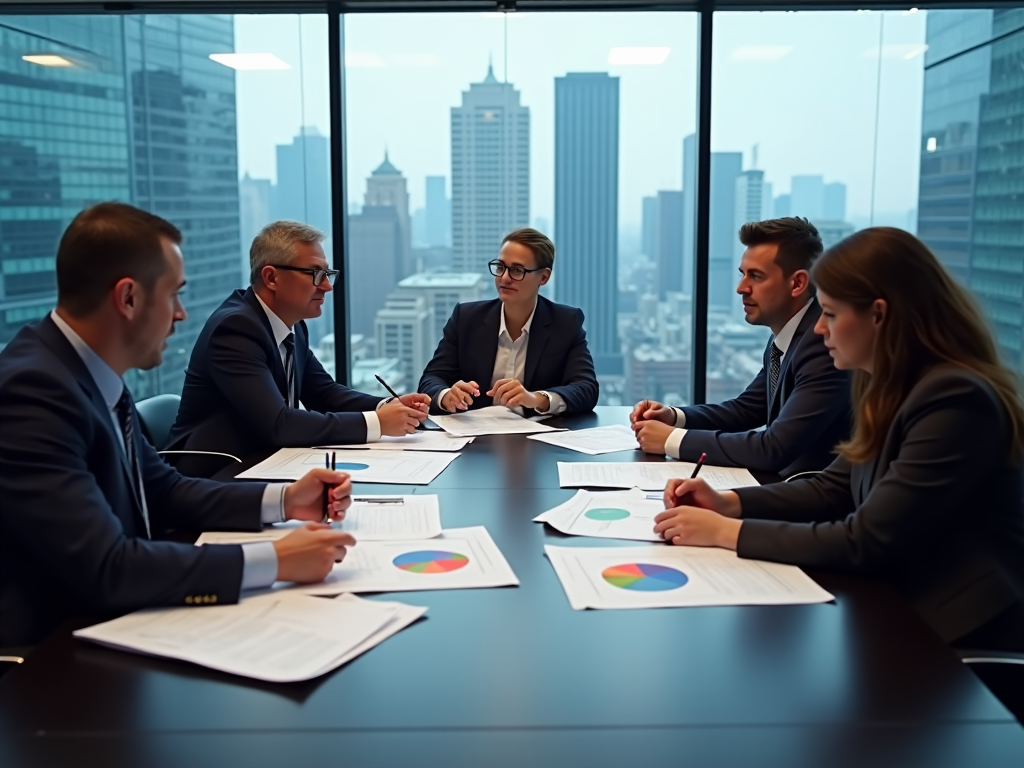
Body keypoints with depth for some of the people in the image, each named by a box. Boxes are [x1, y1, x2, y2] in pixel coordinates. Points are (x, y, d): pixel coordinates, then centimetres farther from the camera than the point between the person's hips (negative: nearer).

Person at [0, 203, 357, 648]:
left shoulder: (95, 376, 3)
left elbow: (162, 492, 13)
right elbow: (105, 568, -28)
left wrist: (283, 501, 2)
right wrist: (274, 561, -24)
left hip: (109, 621, 8)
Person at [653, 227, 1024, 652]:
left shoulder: (955, 401, -23)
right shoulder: (892, 389, 5)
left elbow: (864, 543, -24)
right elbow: (832, 489, 12)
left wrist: (725, 531, -19)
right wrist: (729, 503, -3)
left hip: (963, 635, -7)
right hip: (904, 608, 7)